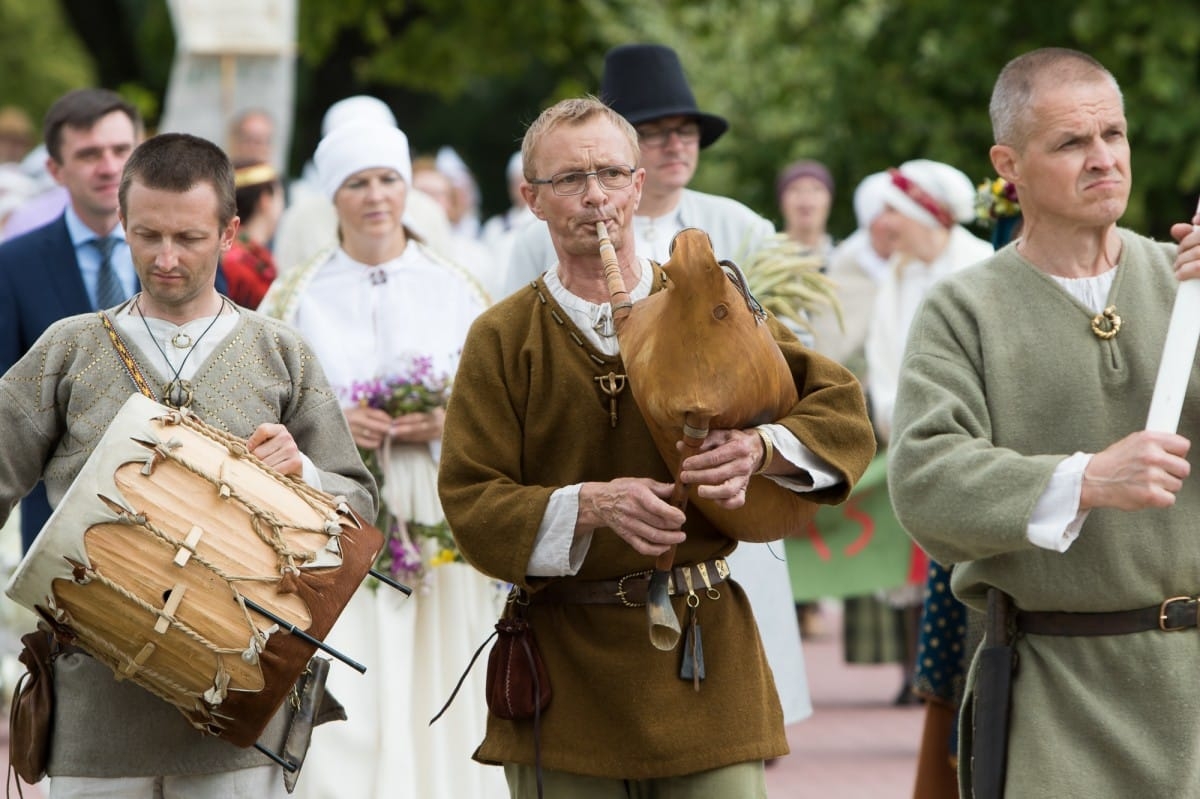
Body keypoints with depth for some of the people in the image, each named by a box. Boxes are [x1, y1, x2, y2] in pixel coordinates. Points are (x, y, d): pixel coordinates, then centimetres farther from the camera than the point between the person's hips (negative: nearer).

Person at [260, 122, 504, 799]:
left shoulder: (457, 290, 9)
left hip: (441, 531, 1)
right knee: (338, 727, -10)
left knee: (440, 715, -1)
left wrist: (451, 423, -10)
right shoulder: (297, 298, 7)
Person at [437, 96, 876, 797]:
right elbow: (470, 503, -4)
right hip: (566, 671, -1)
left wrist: (758, 450, -14)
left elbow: (844, 412, 6)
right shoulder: (502, 338, 3)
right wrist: (594, 503, -19)